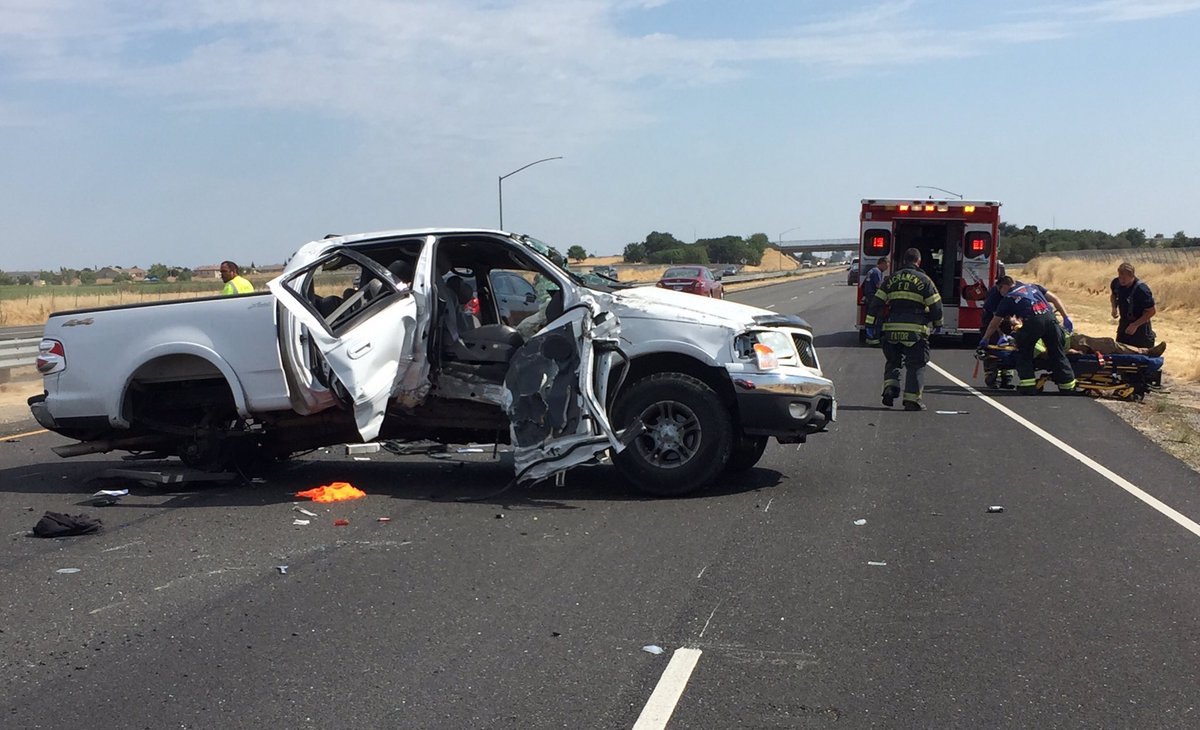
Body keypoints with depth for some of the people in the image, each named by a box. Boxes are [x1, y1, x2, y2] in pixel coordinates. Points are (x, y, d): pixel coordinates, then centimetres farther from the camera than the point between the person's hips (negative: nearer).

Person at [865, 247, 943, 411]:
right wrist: (937, 324, 16)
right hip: (915, 331, -3)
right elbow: (936, 305, 0)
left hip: (891, 330, 3)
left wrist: (870, 325, 9)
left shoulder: (892, 279, 10)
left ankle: (890, 387, -2)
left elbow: (876, 302, 6)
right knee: (915, 365, 4)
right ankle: (912, 400, 2)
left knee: (892, 361, 19)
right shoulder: (924, 280, 0)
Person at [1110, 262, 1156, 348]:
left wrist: (1135, 325, -24)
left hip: (1140, 325, -6)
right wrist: (1114, 308, -5)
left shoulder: (1141, 289, -28)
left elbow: (1151, 311, -20)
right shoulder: (1116, 283, -10)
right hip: (1124, 324, 6)